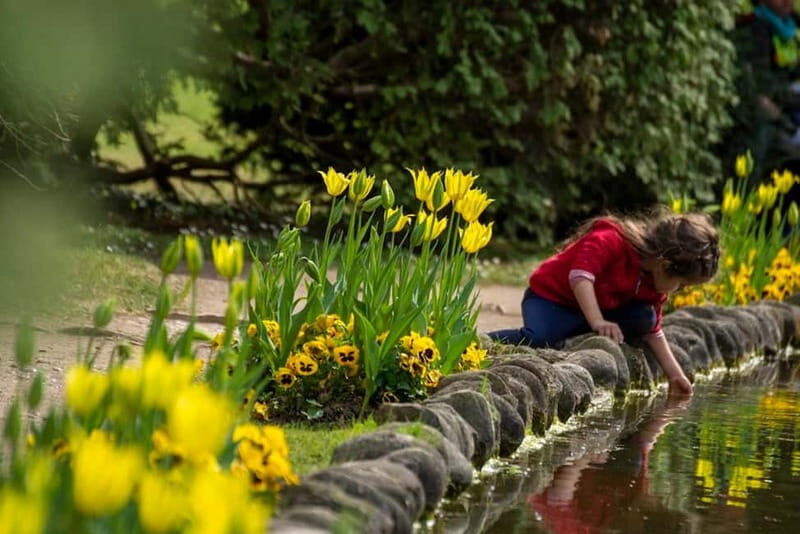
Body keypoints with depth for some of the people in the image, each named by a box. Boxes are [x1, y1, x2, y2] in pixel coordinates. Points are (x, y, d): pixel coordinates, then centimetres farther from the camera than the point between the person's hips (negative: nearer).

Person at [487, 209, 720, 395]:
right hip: (550, 297, -8)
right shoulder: (609, 241, -27)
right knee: (538, 338, -37)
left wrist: (674, 374, 3)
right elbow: (580, 275, -38)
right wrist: (598, 322, -45)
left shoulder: (655, 284, -1)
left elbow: (653, 330, 8)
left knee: (643, 319, -14)